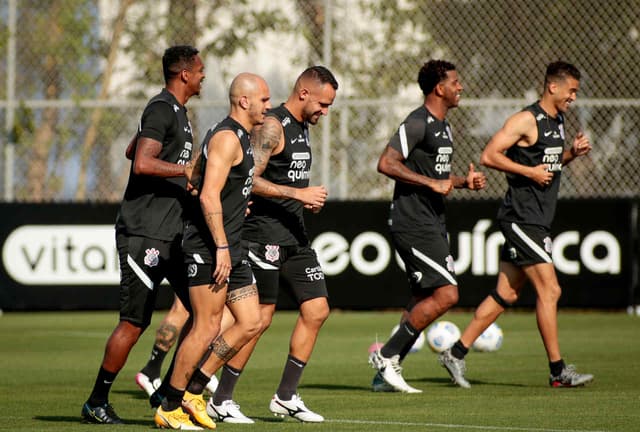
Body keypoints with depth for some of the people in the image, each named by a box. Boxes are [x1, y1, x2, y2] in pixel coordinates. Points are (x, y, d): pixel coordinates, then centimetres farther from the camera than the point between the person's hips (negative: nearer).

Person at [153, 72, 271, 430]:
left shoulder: (241, 138, 18)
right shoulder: (226, 138, -14)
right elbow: (208, 197, -22)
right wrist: (221, 247, -23)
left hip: (230, 249, 10)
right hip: (209, 248, -10)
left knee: (251, 323, 7)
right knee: (207, 328, -9)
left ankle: (193, 391, 13)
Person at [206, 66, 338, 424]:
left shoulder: (303, 128, 17)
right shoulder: (272, 126, -13)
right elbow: (249, 179, -21)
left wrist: (309, 200, 11)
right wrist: (298, 194, -21)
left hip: (295, 236, 9)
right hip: (266, 234, -9)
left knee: (317, 310, 3)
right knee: (260, 318, -6)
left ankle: (286, 397, 10)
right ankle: (221, 400, 3)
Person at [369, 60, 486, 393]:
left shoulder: (443, 126, 18)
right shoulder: (417, 123, -13)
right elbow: (386, 163, -21)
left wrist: (463, 181, 10)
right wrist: (432, 184, -20)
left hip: (432, 223, 10)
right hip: (413, 224, -10)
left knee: (423, 301, 10)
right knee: (446, 294, -15)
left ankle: (386, 373, 14)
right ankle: (387, 355, -7)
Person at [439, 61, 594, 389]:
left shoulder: (558, 121, 16)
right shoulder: (526, 120, -12)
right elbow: (488, 156, -16)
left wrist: (572, 153, 10)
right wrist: (530, 172, -18)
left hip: (538, 220, 9)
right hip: (521, 218, -9)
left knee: (506, 294, 9)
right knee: (549, 289, -10)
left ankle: (456, 354, 15)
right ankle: (558, 371, -6)